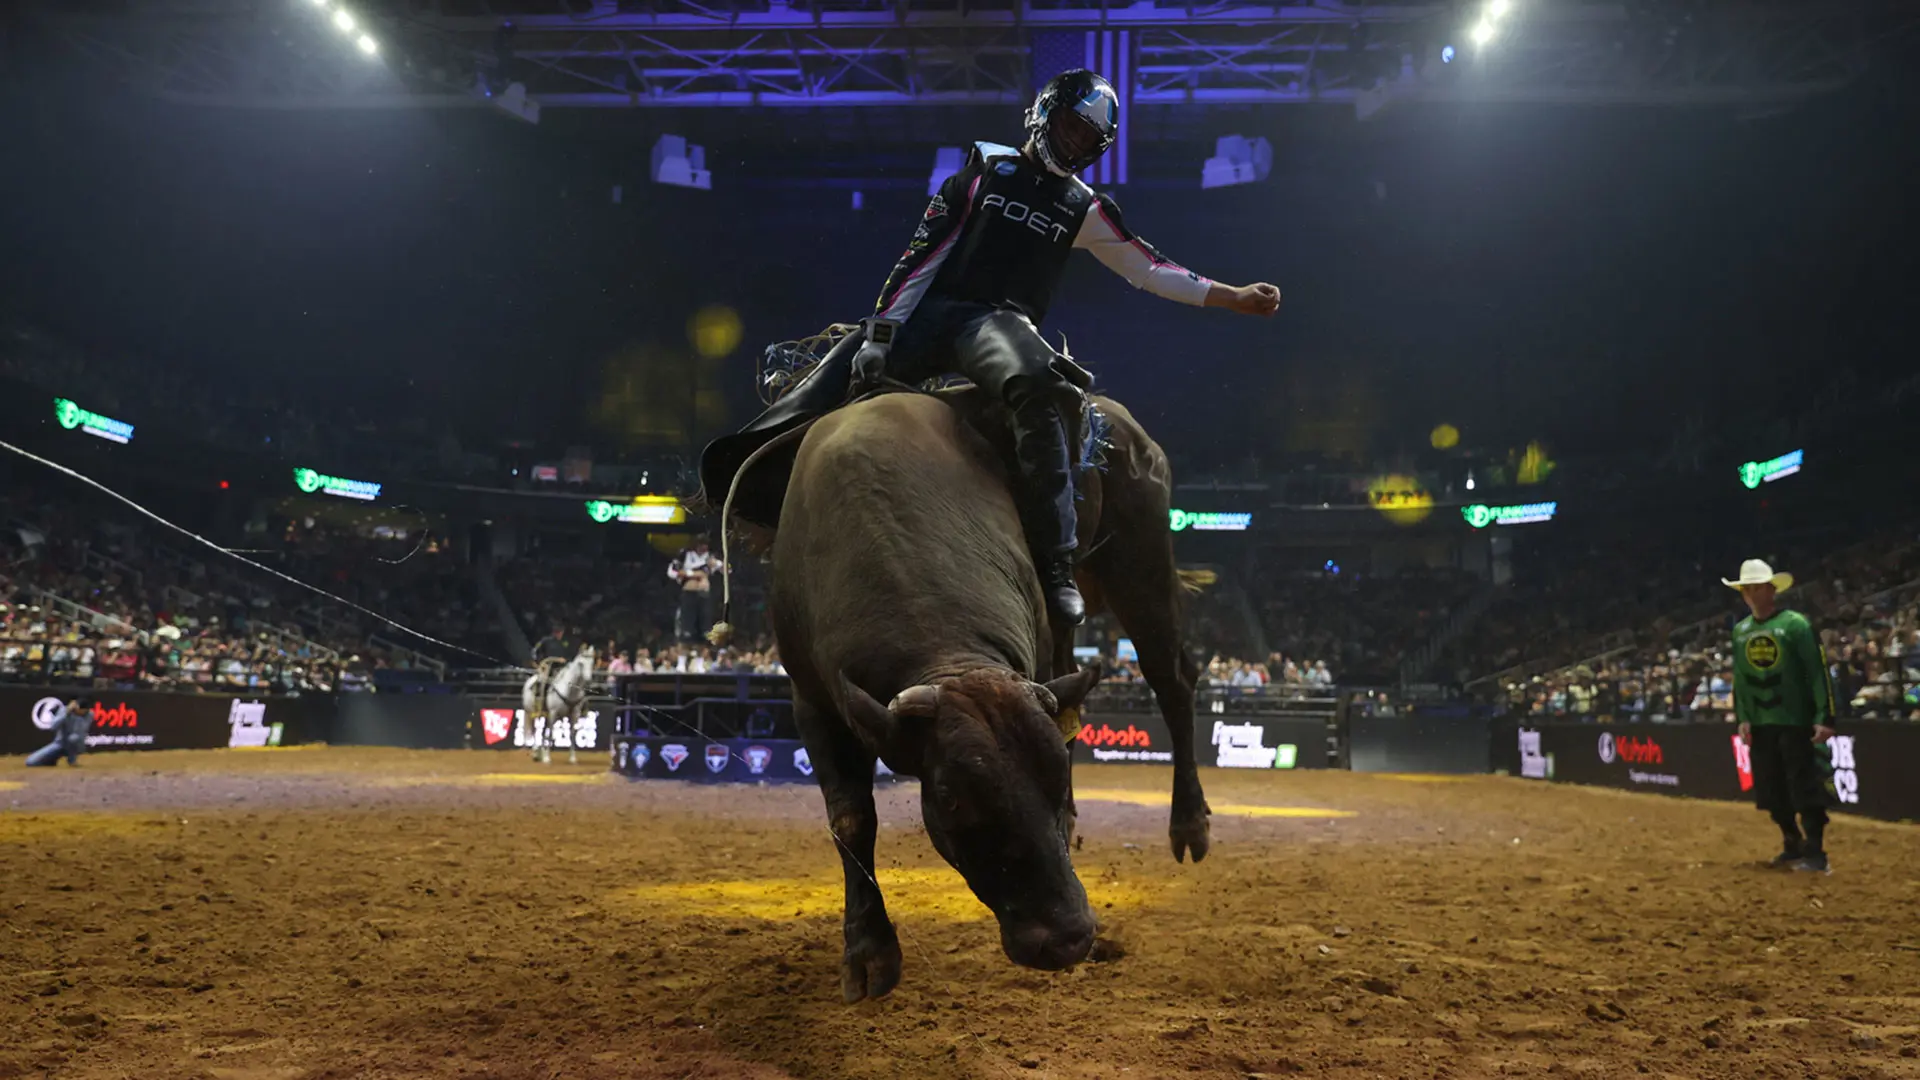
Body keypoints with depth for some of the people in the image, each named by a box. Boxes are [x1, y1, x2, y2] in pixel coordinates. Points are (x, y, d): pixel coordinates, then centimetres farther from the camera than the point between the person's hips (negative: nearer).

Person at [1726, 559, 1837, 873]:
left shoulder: (1795, 624, -9)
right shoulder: (1740, 631, 9)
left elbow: (1818, 674, -11)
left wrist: (1824, 718, -16)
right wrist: (1742, 718, 3)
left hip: (1795, 721, -6)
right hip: (1759, 724, 6)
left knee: (1806, 789, -4)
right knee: (1773, 791, 11)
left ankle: (1815, 854, 1)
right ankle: (1793, 846, 26)